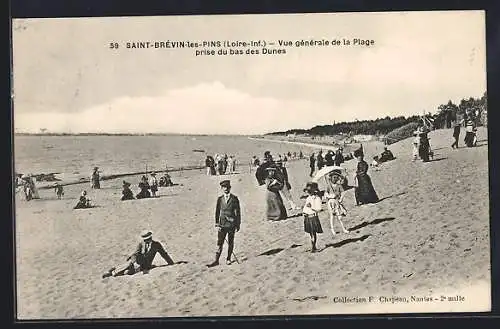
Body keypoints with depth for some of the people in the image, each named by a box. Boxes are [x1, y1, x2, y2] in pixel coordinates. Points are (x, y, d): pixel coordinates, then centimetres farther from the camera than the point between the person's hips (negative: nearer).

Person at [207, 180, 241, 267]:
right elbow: (217, 212, 9)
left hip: (231, 223, -1)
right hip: (222, 224, 1)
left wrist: (238, 224, -2)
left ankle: (228, 259, 20)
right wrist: (217, 223, 2)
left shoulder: (234, 199, -1)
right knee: (219, 242, -2)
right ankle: (216, 260, -2)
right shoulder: (220, 199, 5)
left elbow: (238, 212, 1)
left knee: (230, 243, 8)